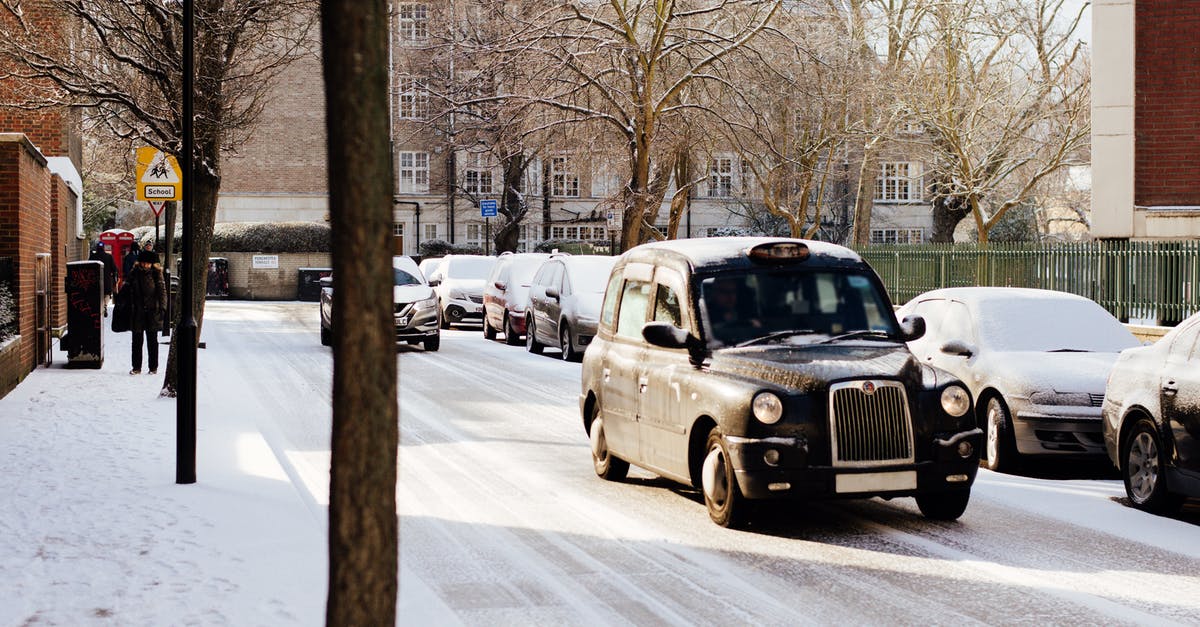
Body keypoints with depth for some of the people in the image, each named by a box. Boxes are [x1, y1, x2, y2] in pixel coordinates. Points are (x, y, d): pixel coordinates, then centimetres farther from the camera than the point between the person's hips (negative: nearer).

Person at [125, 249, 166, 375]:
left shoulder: (156, 273, -1)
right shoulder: (134, 273, 3)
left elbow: (162, 290, -3)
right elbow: (126, 288, 9)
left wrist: (162, 307, -11)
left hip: (152, 311, -2)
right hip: (137, 311, 2)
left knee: (152, 340, 5)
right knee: (137, 340, 5)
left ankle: (153, 367, 13)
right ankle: (136, 367, 12)